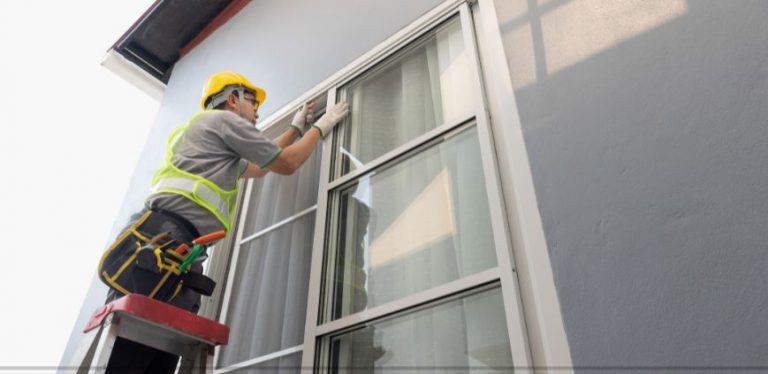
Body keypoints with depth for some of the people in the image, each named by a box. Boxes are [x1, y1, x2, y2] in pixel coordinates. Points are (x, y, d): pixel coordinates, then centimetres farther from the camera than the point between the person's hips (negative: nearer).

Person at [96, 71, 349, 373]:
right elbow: (286, 163, 11)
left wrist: (296, 128, 55)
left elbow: (259, 167, 50)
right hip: (161, 240, -10)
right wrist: (321, 127, 27)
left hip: (179, 255, 10)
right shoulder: (224, 119, 8)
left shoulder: (220, 148, 37)